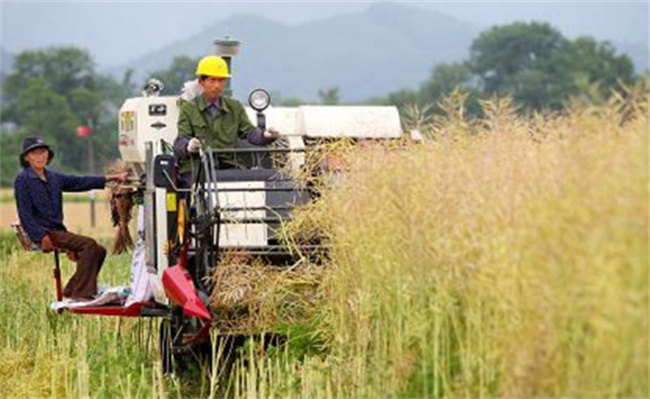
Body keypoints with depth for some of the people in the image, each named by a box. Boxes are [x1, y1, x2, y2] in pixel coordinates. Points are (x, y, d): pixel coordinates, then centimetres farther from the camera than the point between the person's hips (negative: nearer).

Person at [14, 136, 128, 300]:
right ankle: (82, 294, -25)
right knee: (88, 245, -22)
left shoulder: (54, 178, 16)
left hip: (59, 231, 8)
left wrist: (112, 178, 3)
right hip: (43, 233, -8)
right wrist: (42, 237, -21)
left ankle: (71, 292, 2)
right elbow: (25, 214, -11)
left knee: (98, 251, -1)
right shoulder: (23, 180, -5)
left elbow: (80, 182, 11)